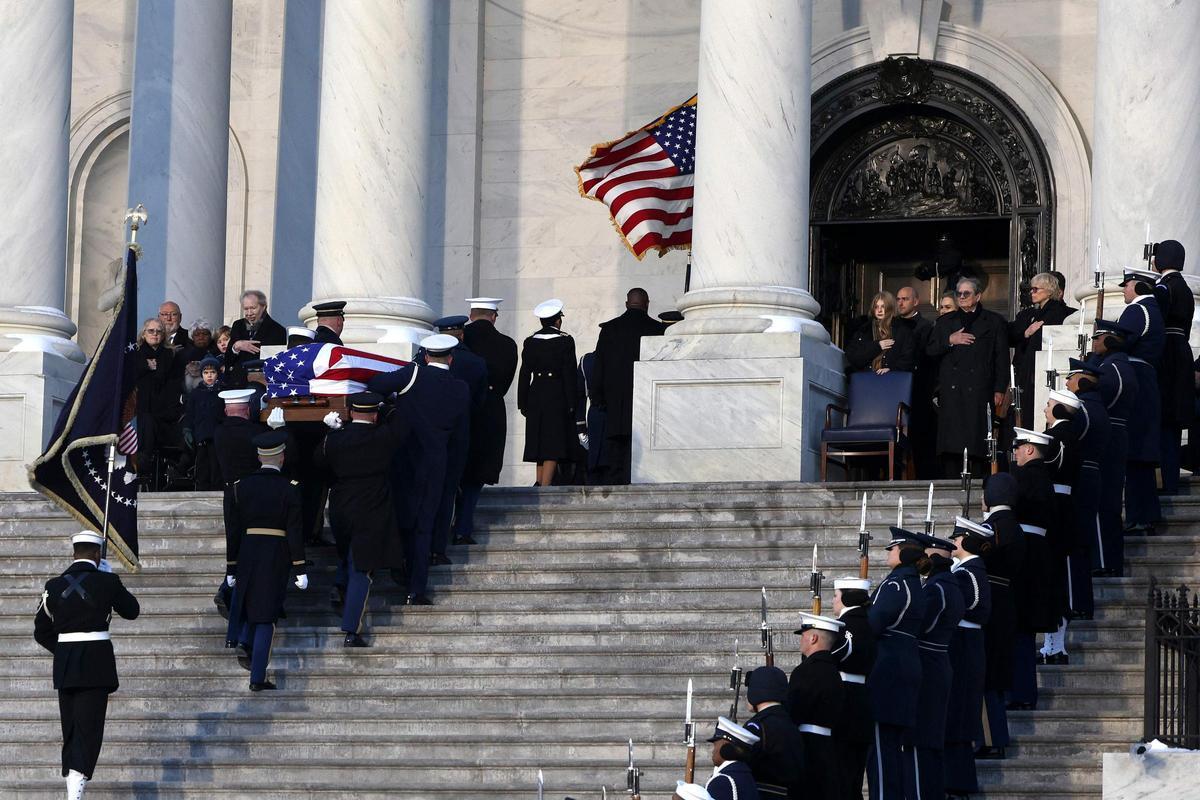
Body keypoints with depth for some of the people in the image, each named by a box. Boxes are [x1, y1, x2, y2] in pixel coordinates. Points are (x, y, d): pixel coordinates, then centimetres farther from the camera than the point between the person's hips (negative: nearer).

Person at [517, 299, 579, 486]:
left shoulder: (530, 342, 5)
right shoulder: (565, 341, -6)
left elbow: (524, 374, 5)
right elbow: (569, 374, -7)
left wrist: (523, 404, 10)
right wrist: (571, 404, -3)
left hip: (535, 397, 4)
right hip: (557, 397, -4)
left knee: (540, 444, 14)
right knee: (553, 445, -6)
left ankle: (540, 483, 15)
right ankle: (545, 486, -15)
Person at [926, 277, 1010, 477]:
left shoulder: (994, 322, 11)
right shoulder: (945, 322, 20)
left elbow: (1002, 357, 6)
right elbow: (929, 350, 13)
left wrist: (999, 389, -1)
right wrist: (950, 340, -4)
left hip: (979, 391, -2)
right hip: (951, 391, 2)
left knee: (977, 440, -8)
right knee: (950, 441, -5)